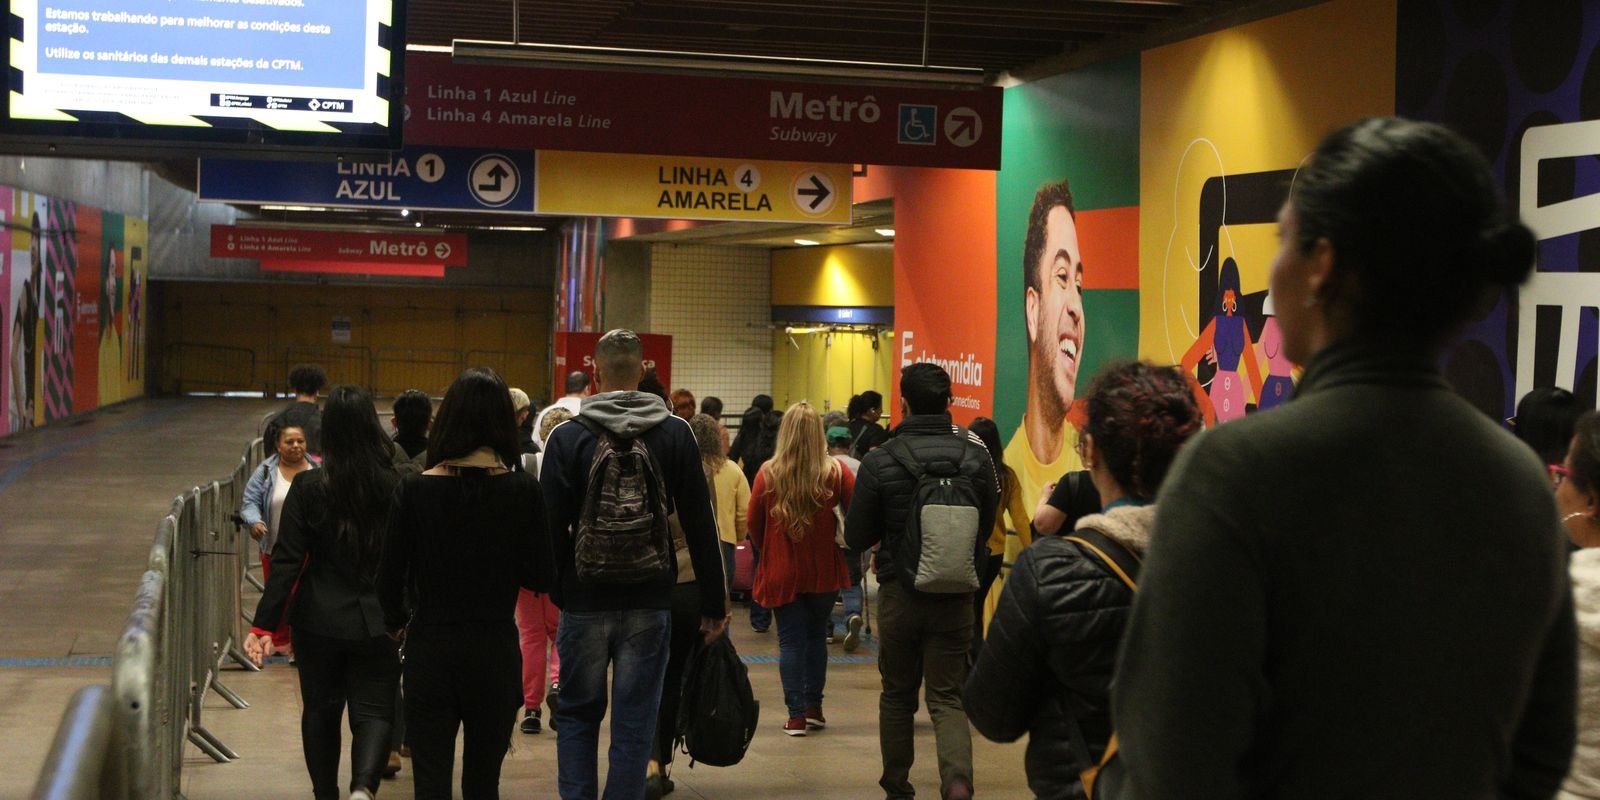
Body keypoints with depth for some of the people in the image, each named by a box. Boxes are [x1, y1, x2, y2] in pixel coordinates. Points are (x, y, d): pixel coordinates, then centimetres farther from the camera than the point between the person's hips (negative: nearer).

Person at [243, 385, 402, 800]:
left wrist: (264, 624, -7)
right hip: (379, 622, 0)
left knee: (321, 710, 18)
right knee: (374, 710, 3)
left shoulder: (308, 486, -8)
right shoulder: (397, 486, -7)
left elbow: (286, 561, -10)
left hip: (320, 622, 0)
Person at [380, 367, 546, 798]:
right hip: (496, 649, 1)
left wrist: (397, 622, 16)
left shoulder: (413, 490, -7)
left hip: (430, 650, -1)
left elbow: (389, 577, -2)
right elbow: (540, 578, -5)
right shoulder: (523, 491, -8)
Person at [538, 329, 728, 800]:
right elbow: (700, 526, -2)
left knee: (578, 716, 15)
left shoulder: (567, 437, -5)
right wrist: (714, 602, 4)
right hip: (650, 603, 0)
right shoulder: (676, 435, -2)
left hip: (584, 601, 0)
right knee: (633, 724, 6)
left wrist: (559, 590, 10)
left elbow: (551, 526, -4)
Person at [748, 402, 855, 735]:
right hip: (824, 571, 1)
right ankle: (813, 708, 22)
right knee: (816, 636, 18)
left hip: (781, 571, -1)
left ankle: (796, 715, 3)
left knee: (791, 641, 6)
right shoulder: (836, 473, -11)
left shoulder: (768, 474, -10)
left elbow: (754, 524, -2)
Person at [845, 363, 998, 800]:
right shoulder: (976, 457, -5)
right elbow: (986, 527, 8)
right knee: (948, 697, 5)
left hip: (899, 595, -1)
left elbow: (856, 537, -4)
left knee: (897, 695, 16)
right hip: (956, 596, 1)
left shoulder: (879, 462, -11)